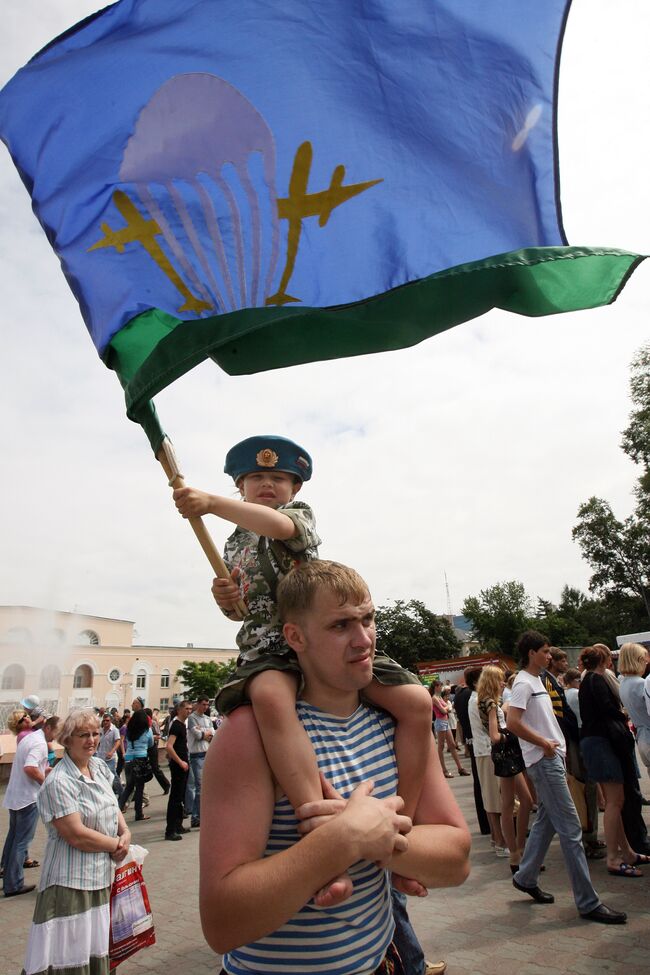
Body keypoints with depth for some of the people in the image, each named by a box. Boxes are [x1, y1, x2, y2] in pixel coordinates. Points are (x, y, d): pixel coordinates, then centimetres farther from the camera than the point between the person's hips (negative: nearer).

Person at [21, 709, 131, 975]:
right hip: (72, 882, -7)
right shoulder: (59, 782, -20)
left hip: (102, 875, 7)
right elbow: (77, 835, -22)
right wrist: (117, 844, -11)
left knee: (96, 950, 17)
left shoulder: (99, 766, 4)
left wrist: (126, 833, -3)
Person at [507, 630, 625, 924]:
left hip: (552, 759, 10)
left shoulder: (536, 681, 15)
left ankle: (525, 878, 29)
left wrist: (555, 743, 8)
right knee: (570, 829, -4)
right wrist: (544, 743, -17)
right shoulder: (523, 683, -16)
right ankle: (588, 902, 4)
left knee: (546, 821, 17)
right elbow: (512, 723, -25)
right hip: (544, 761, -10)